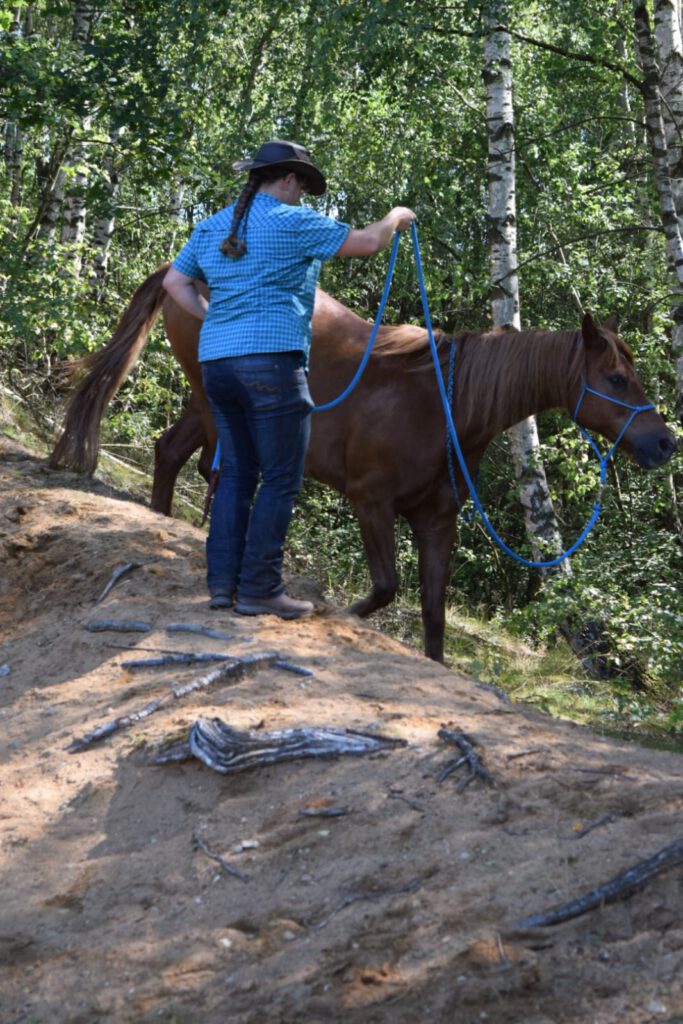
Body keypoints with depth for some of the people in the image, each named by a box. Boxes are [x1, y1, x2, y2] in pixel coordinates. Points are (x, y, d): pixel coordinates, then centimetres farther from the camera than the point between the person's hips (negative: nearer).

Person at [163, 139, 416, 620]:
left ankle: (222, 582, 11)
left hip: (217, 361, 8)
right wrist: (396, 217, 16)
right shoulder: (293, 222, -5)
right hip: (272, 360, -7)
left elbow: (174, 281, 20)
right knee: (281, 479, -2)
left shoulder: (212, 228, 15)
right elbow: (366, 241, -3)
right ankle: (259, 589, -3)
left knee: (236, 474, 14)